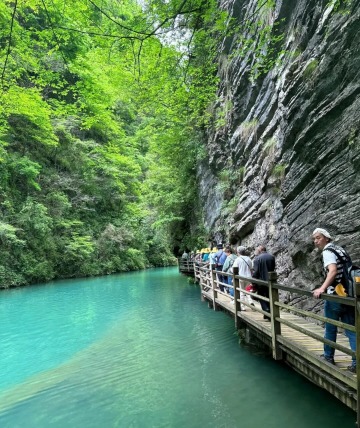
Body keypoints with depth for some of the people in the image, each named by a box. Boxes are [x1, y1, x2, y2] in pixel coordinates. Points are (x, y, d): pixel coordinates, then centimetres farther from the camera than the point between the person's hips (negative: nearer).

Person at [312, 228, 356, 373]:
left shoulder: (327, 251, -12)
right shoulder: (340, 249, 15)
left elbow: (333, 271, -28)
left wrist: (322, 288, -37)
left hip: (335, 296, -8)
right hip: (348, 295, 8)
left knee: (330, 328, 9)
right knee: (351, 329, 9)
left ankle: (328, 357, 24)